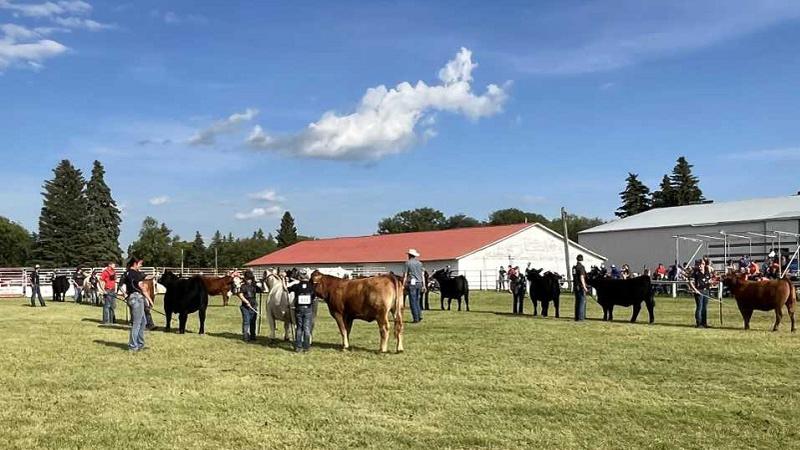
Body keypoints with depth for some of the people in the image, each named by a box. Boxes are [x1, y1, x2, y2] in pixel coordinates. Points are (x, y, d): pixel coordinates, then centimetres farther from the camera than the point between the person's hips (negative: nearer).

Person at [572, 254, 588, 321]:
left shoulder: (574, 267, 10)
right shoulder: (581, 267, -13)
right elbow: (581, 278, -19)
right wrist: (584, 287, -17)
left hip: (575, 286, 8)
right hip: (581, 287, -8)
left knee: (577, 302, 13)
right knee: (582, 301, -5)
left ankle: (577, 317, 15)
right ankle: (580, 317, -9)